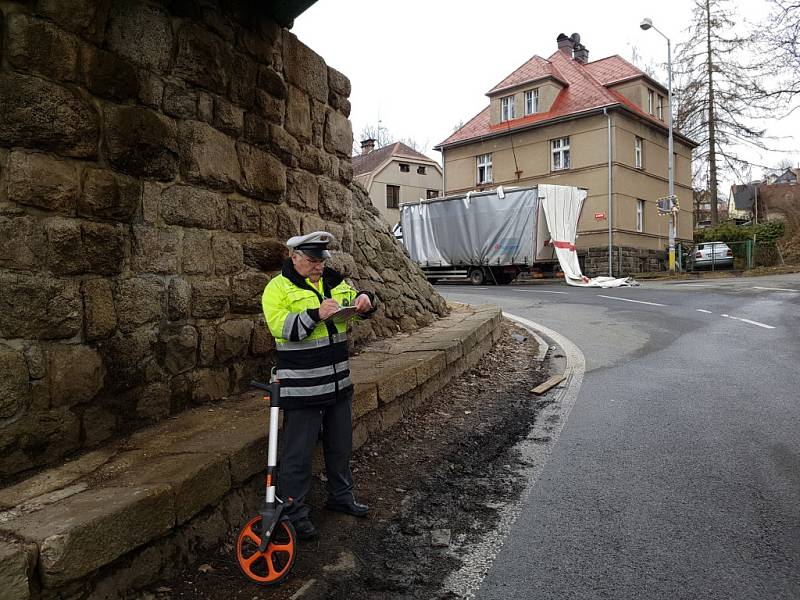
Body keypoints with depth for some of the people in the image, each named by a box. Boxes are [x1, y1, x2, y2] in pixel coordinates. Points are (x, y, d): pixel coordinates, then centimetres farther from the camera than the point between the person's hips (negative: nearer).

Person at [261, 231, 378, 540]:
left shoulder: (334, 281, 8)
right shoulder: (278, 288, -9)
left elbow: (357, 304, 16)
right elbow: (280, 327, -21)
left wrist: (365, 300, -8)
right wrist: (315, 314, -31)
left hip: (339, 382, 7)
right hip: (301, 387, -6)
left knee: (340, 445, 20)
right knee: (298, 453, 4)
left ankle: (341, 496, 39)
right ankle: (295, 513, 19)